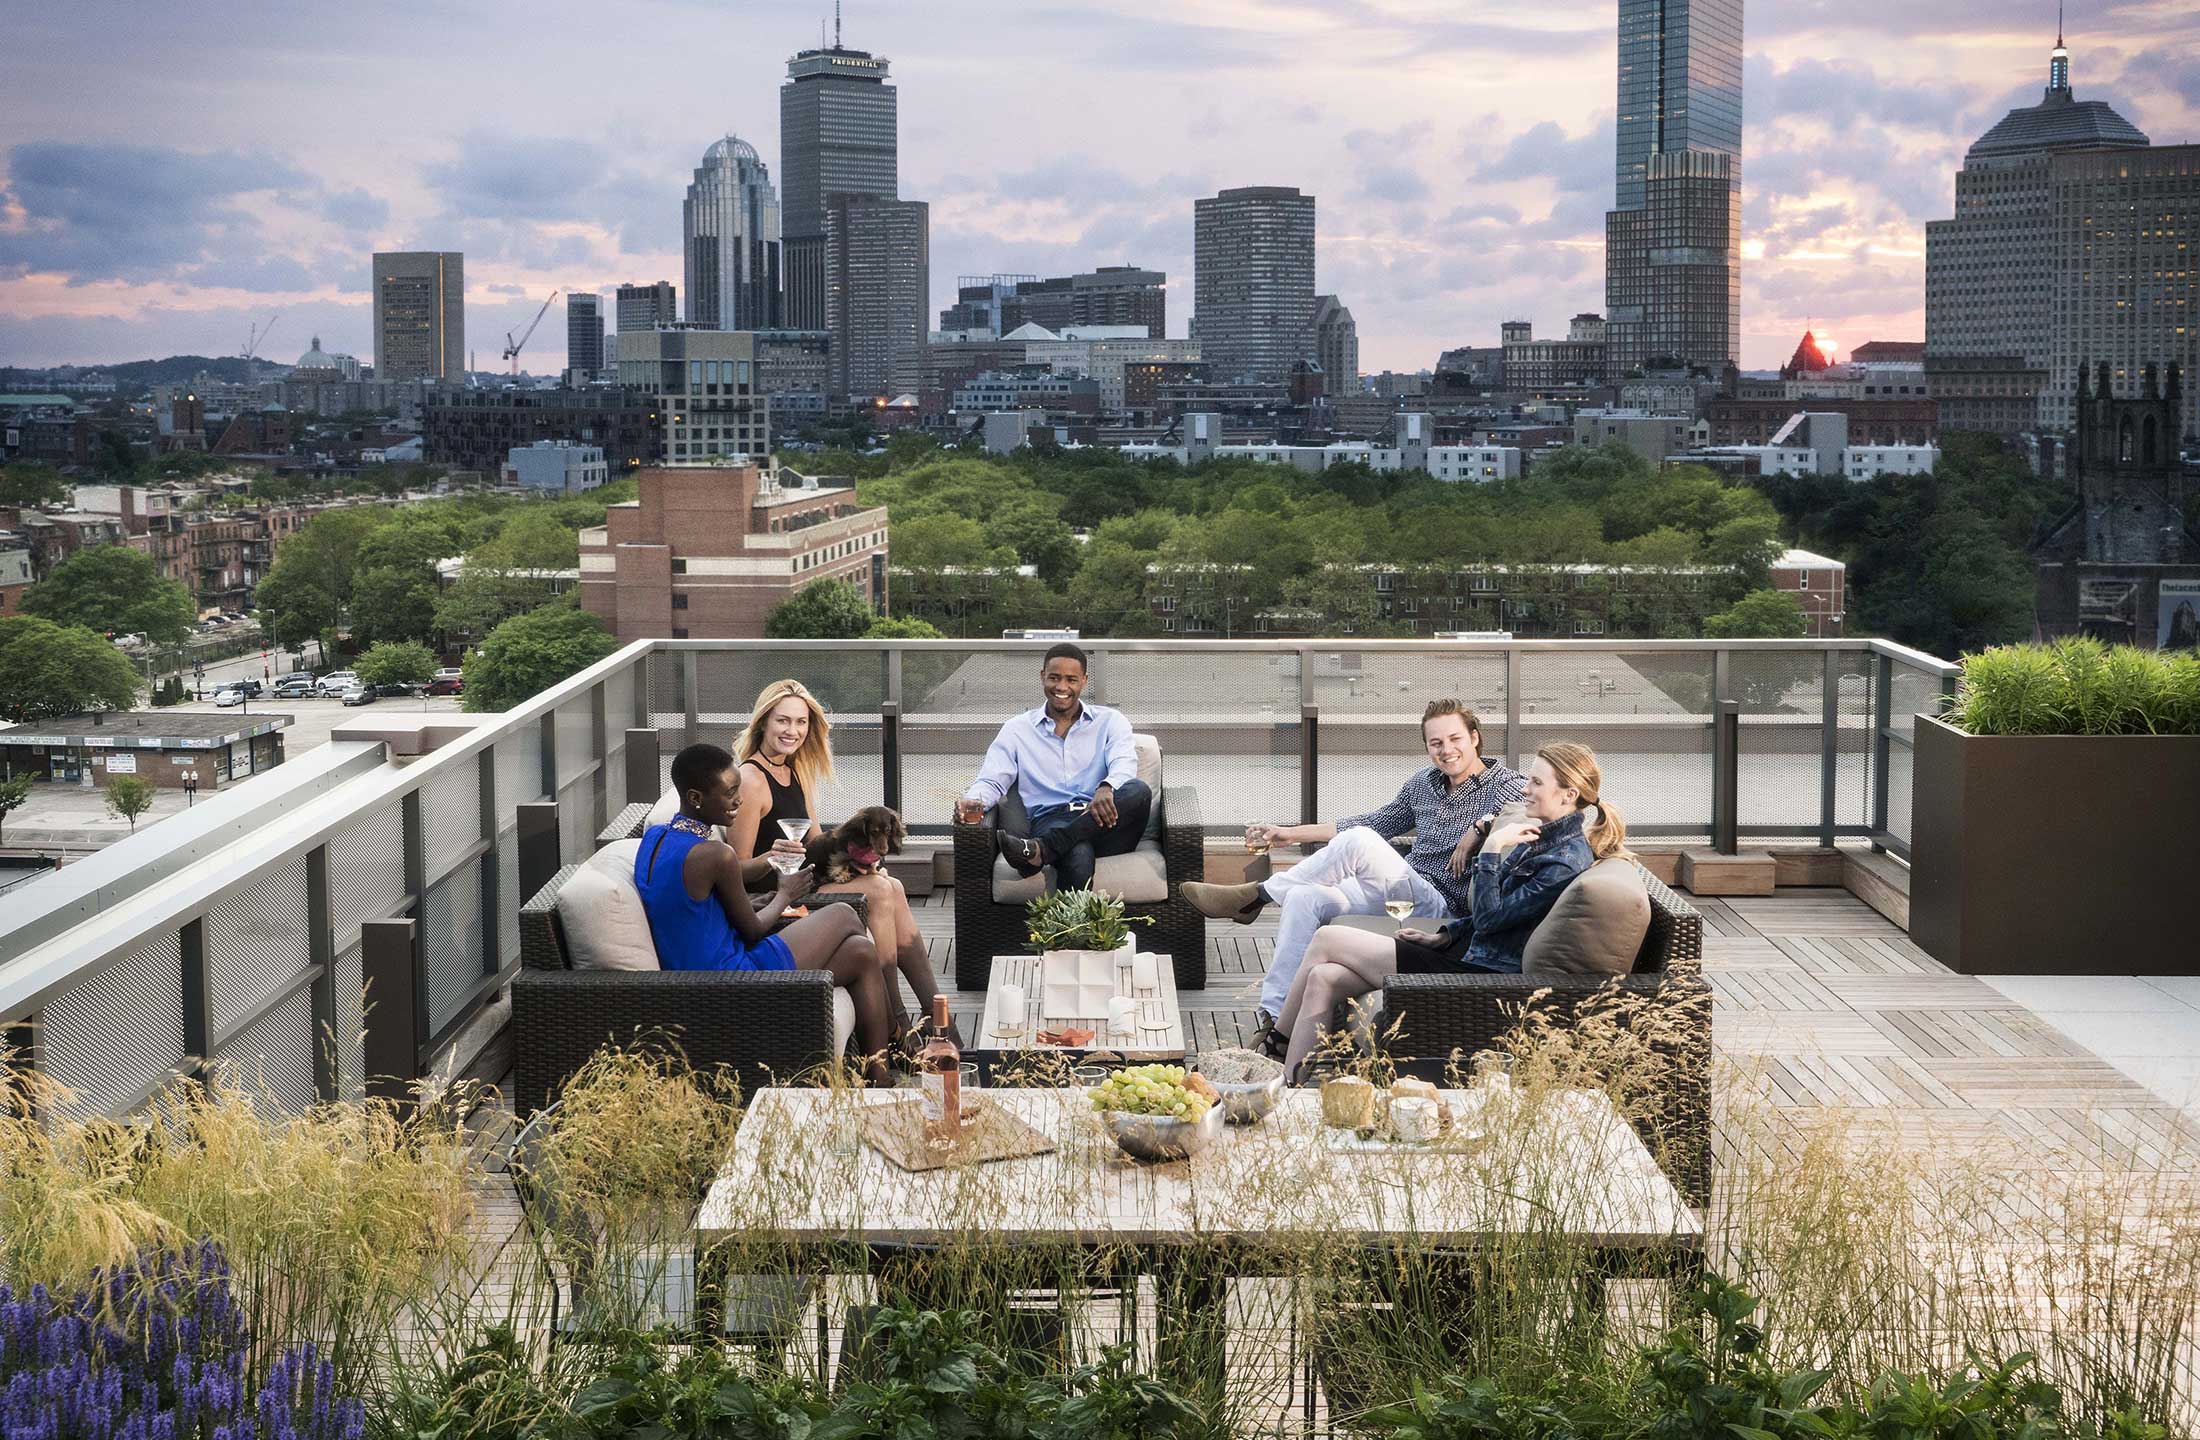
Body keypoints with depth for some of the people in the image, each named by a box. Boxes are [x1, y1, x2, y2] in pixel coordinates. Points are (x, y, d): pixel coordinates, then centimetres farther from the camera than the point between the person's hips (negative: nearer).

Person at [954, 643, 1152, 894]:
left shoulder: (1110, 721, 16)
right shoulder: (1017, 730, 19)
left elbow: (1124, 764, -3)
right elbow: (992, 781, 11)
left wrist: (1107, 788, -29)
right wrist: (973, 802, -16)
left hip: (1104, 823, 2)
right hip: (1051, 821, -2)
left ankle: (1039, 850, -40)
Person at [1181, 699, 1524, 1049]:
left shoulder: (1501, 784, -3)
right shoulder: (1424, 783, 18)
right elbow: (1378, 822, 29)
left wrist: (1479, 828, -31)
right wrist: (1291, 833, 28)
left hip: (1442, 906, -7)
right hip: (1400, 895, 7)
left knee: (1359, 841, -29)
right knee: (1303, 898, -16)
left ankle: (1256, 895, -13)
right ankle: (1275, 1018, -18)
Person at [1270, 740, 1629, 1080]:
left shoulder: (1568, 861, -17)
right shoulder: (1540, 836, 13)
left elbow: (1490, 918, -20)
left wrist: (1491, 850, -20)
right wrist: (1445, 936, 15)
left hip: (1480, 973, -10)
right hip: (1467, 952, 10)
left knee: (1327, 939, -7)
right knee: (1323, 979, -6)